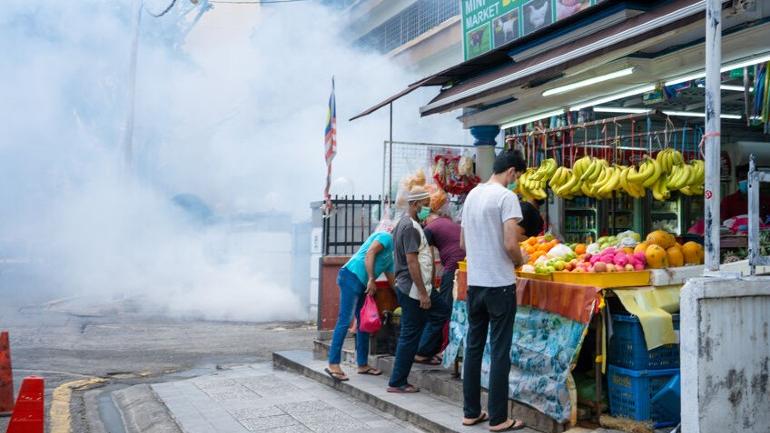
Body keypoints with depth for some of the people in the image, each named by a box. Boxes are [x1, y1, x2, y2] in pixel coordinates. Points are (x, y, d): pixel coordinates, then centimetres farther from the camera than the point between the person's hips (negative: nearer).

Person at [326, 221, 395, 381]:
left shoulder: (390, 255, 26)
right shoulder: (386, 236, 0)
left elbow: (392, 280, 30)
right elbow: (369, 253, -14)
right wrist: (371, 280, -16)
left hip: (361, 285, 10)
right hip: (351, 276, -10)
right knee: (345, 321, -13)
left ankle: (362, 364, 17)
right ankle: (333, 364, -14)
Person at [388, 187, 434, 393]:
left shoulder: (404, 223, 16)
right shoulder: (411, 227, -16)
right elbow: (412, 262, -21)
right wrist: (423, 293, -20)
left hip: (405, 288, 10)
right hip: (413, 290, -10)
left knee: (408, 335, 13)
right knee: (410, 336, -4)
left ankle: (399, 381, 18)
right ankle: (397, 383, 0)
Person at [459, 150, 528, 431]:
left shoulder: (472, 195, 11)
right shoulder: (506, 197, -12)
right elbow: (510, 244, -19)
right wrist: (520, 260, 0)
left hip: (474, 283, 7)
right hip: (500, 284, -7)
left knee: (473, 348, 12)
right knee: (500, 352, 0)